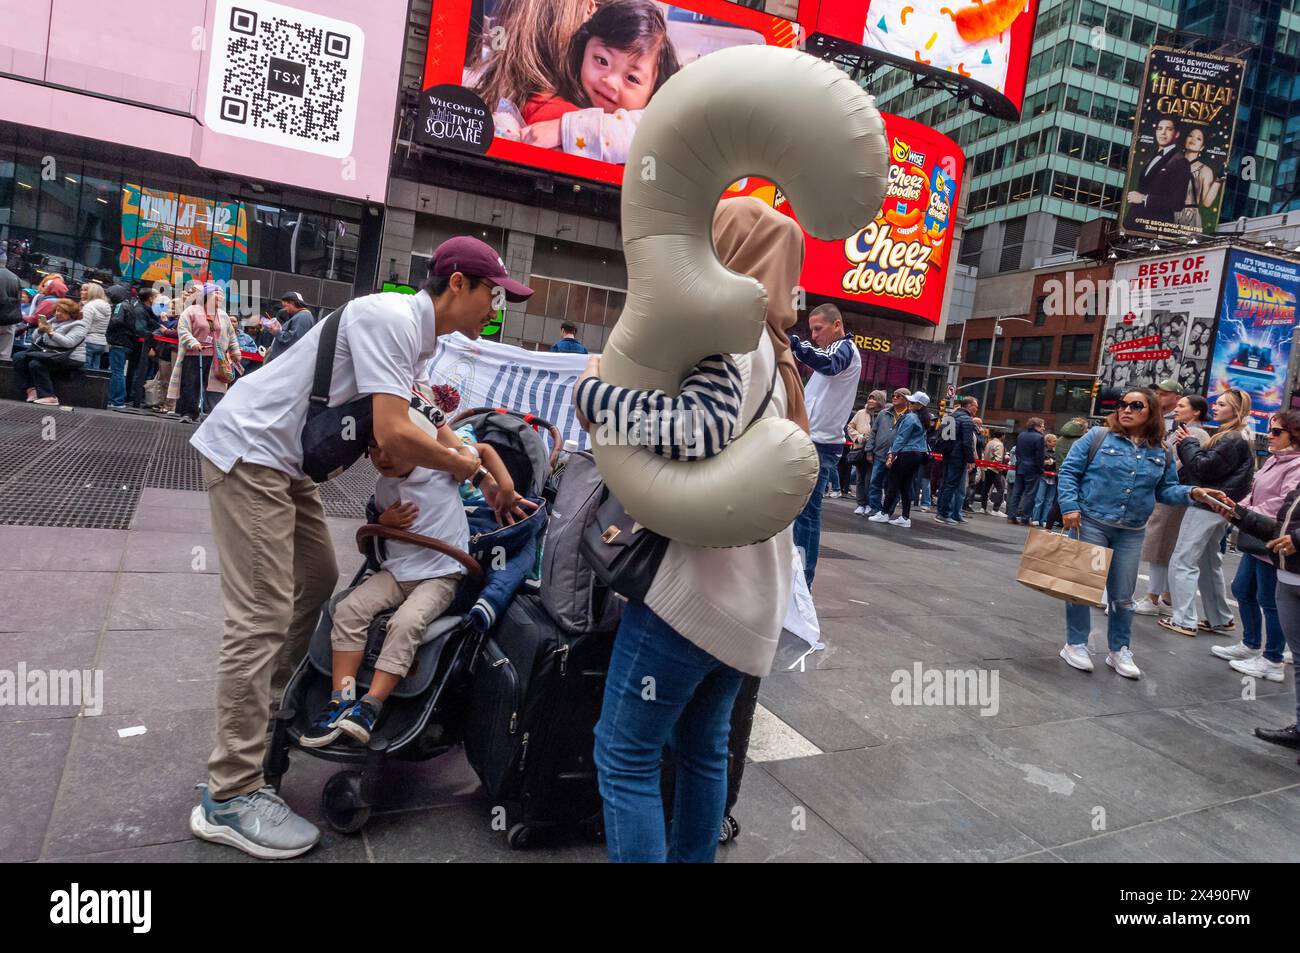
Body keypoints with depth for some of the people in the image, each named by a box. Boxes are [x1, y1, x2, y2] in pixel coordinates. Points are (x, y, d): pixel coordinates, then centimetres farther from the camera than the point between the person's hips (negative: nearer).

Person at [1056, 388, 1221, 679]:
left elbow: (1166, 490, 13)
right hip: (1090, 523, -4)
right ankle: (1075, 645, 15)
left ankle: (1119, 651, 25)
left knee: (1123, 595, 10)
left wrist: (1191, 492, -7)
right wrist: (1070, 507, -15)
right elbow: (1068, 472, -5)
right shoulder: (1097, 437, -5)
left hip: (1131, 533, 4)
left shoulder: (1160, 453, 8)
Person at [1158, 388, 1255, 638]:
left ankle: (1184, 621, -5)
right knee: (1209, 564, 18)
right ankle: (1220, 619, 26)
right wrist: (1188, 445, 1)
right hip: (1215, 507, 11)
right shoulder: (1237, 438, 16)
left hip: (1207, 506, -11)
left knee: (1182, 562, -7)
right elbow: (1207, 465, 15)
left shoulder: (1232, 440, -16)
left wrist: (1188, 443, -8)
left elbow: (1205, 468, -20)